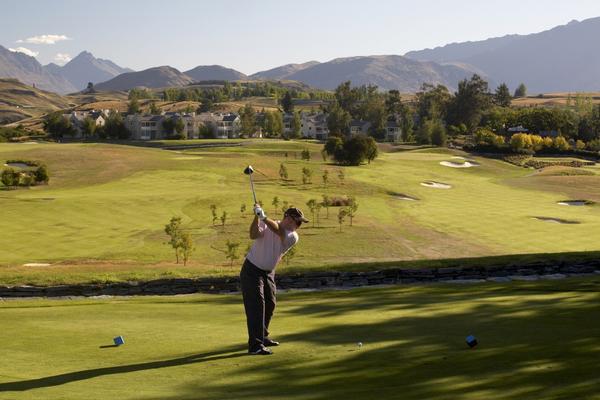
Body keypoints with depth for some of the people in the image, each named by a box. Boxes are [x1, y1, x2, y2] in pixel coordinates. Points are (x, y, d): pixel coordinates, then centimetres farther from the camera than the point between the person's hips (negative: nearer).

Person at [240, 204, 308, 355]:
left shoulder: (293, 237, -9)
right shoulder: (264, 225, -14)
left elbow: (279, 231, -30)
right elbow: (254, 235, -33)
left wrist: (264, 217, -45)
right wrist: (257, 217, -45)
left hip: (269, 273, 6)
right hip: (252, 270, -6)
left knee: (269, 305, 16)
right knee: (256, 306, -14)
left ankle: (262, 337, 35)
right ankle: (255, 345, -17)